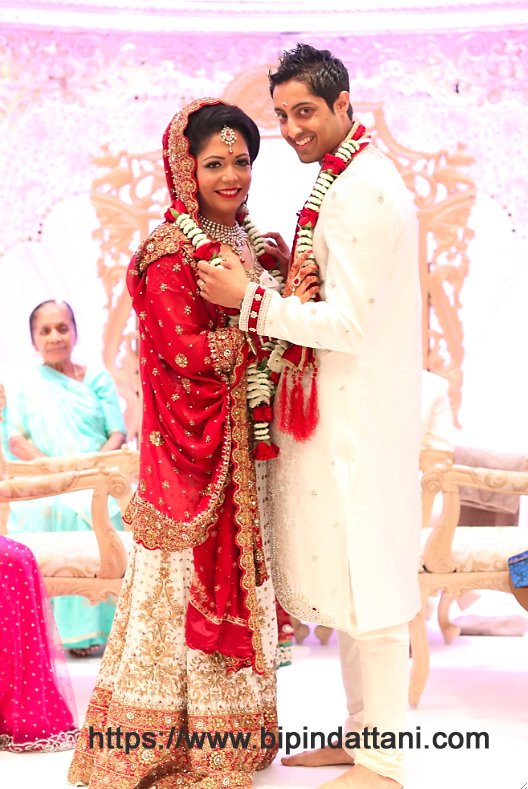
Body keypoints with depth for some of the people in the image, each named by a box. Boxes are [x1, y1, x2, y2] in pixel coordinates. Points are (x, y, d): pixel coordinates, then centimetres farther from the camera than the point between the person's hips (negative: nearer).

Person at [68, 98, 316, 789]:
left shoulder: (246, 240, 12)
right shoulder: (171, 253, -13)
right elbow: (190, 352, -20)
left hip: (244, 441, 8)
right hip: (195, 443, -8)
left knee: (236, 571, 13)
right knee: (193, 575, 0)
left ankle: (227, 731, 26)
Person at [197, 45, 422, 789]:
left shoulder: (363, 190, -18)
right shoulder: (348, 180, 14)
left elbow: (347, 325, -20)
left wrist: (250, 300, -15)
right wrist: (289, 282, 1)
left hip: (362, 417, -10)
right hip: (338, 412, 10)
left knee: (368, 583, -2)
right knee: (347, 574, 17)